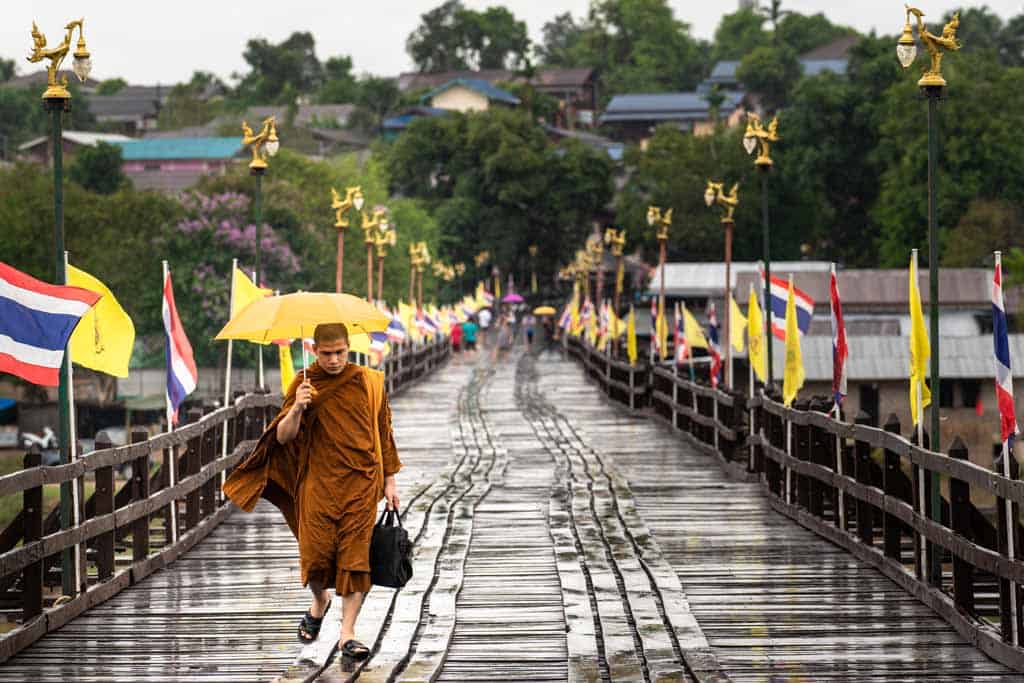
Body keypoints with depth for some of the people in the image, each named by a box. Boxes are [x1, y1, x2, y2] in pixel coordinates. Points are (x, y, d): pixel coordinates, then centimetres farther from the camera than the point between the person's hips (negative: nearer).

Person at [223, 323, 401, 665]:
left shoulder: (369, 383, 5)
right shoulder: (306, 383, 0)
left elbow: (383, 432, 14)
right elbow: (283, 437, -6)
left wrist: (389, 480, 13)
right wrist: (297, 409, -26)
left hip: (361, 482, 1)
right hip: (319, 480, -1)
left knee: (355, 554, -5)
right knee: (316, 552, -5)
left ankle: (347, 633, -2)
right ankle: (319, 602, 29)